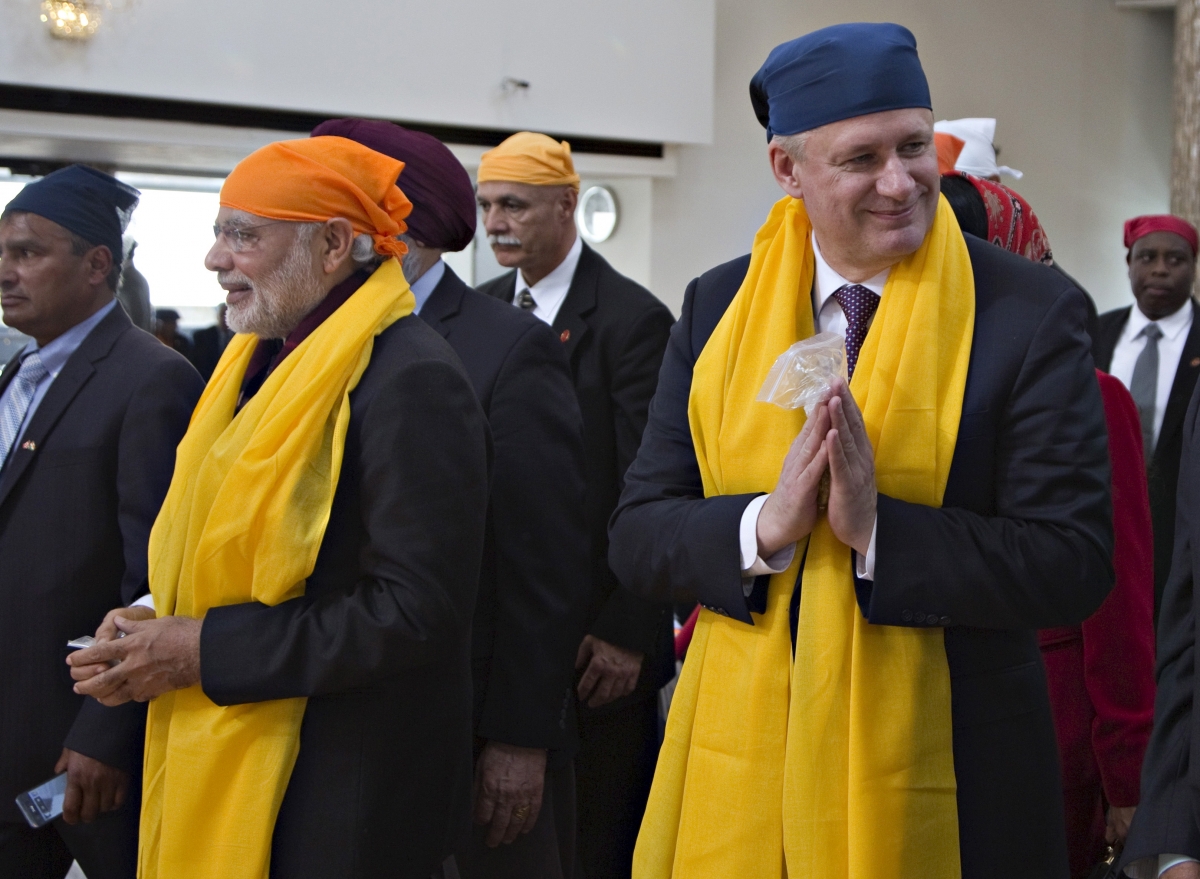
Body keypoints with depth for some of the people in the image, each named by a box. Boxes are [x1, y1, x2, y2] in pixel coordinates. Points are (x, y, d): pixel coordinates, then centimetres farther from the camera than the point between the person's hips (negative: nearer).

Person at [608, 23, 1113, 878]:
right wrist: (764, 525, -17)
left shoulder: (1034, 312, -7)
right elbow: (638, 536, 1)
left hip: (940, 774, -2)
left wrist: (878, 528, -22)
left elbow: (1075, 566, -12)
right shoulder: (719, 306, 2)